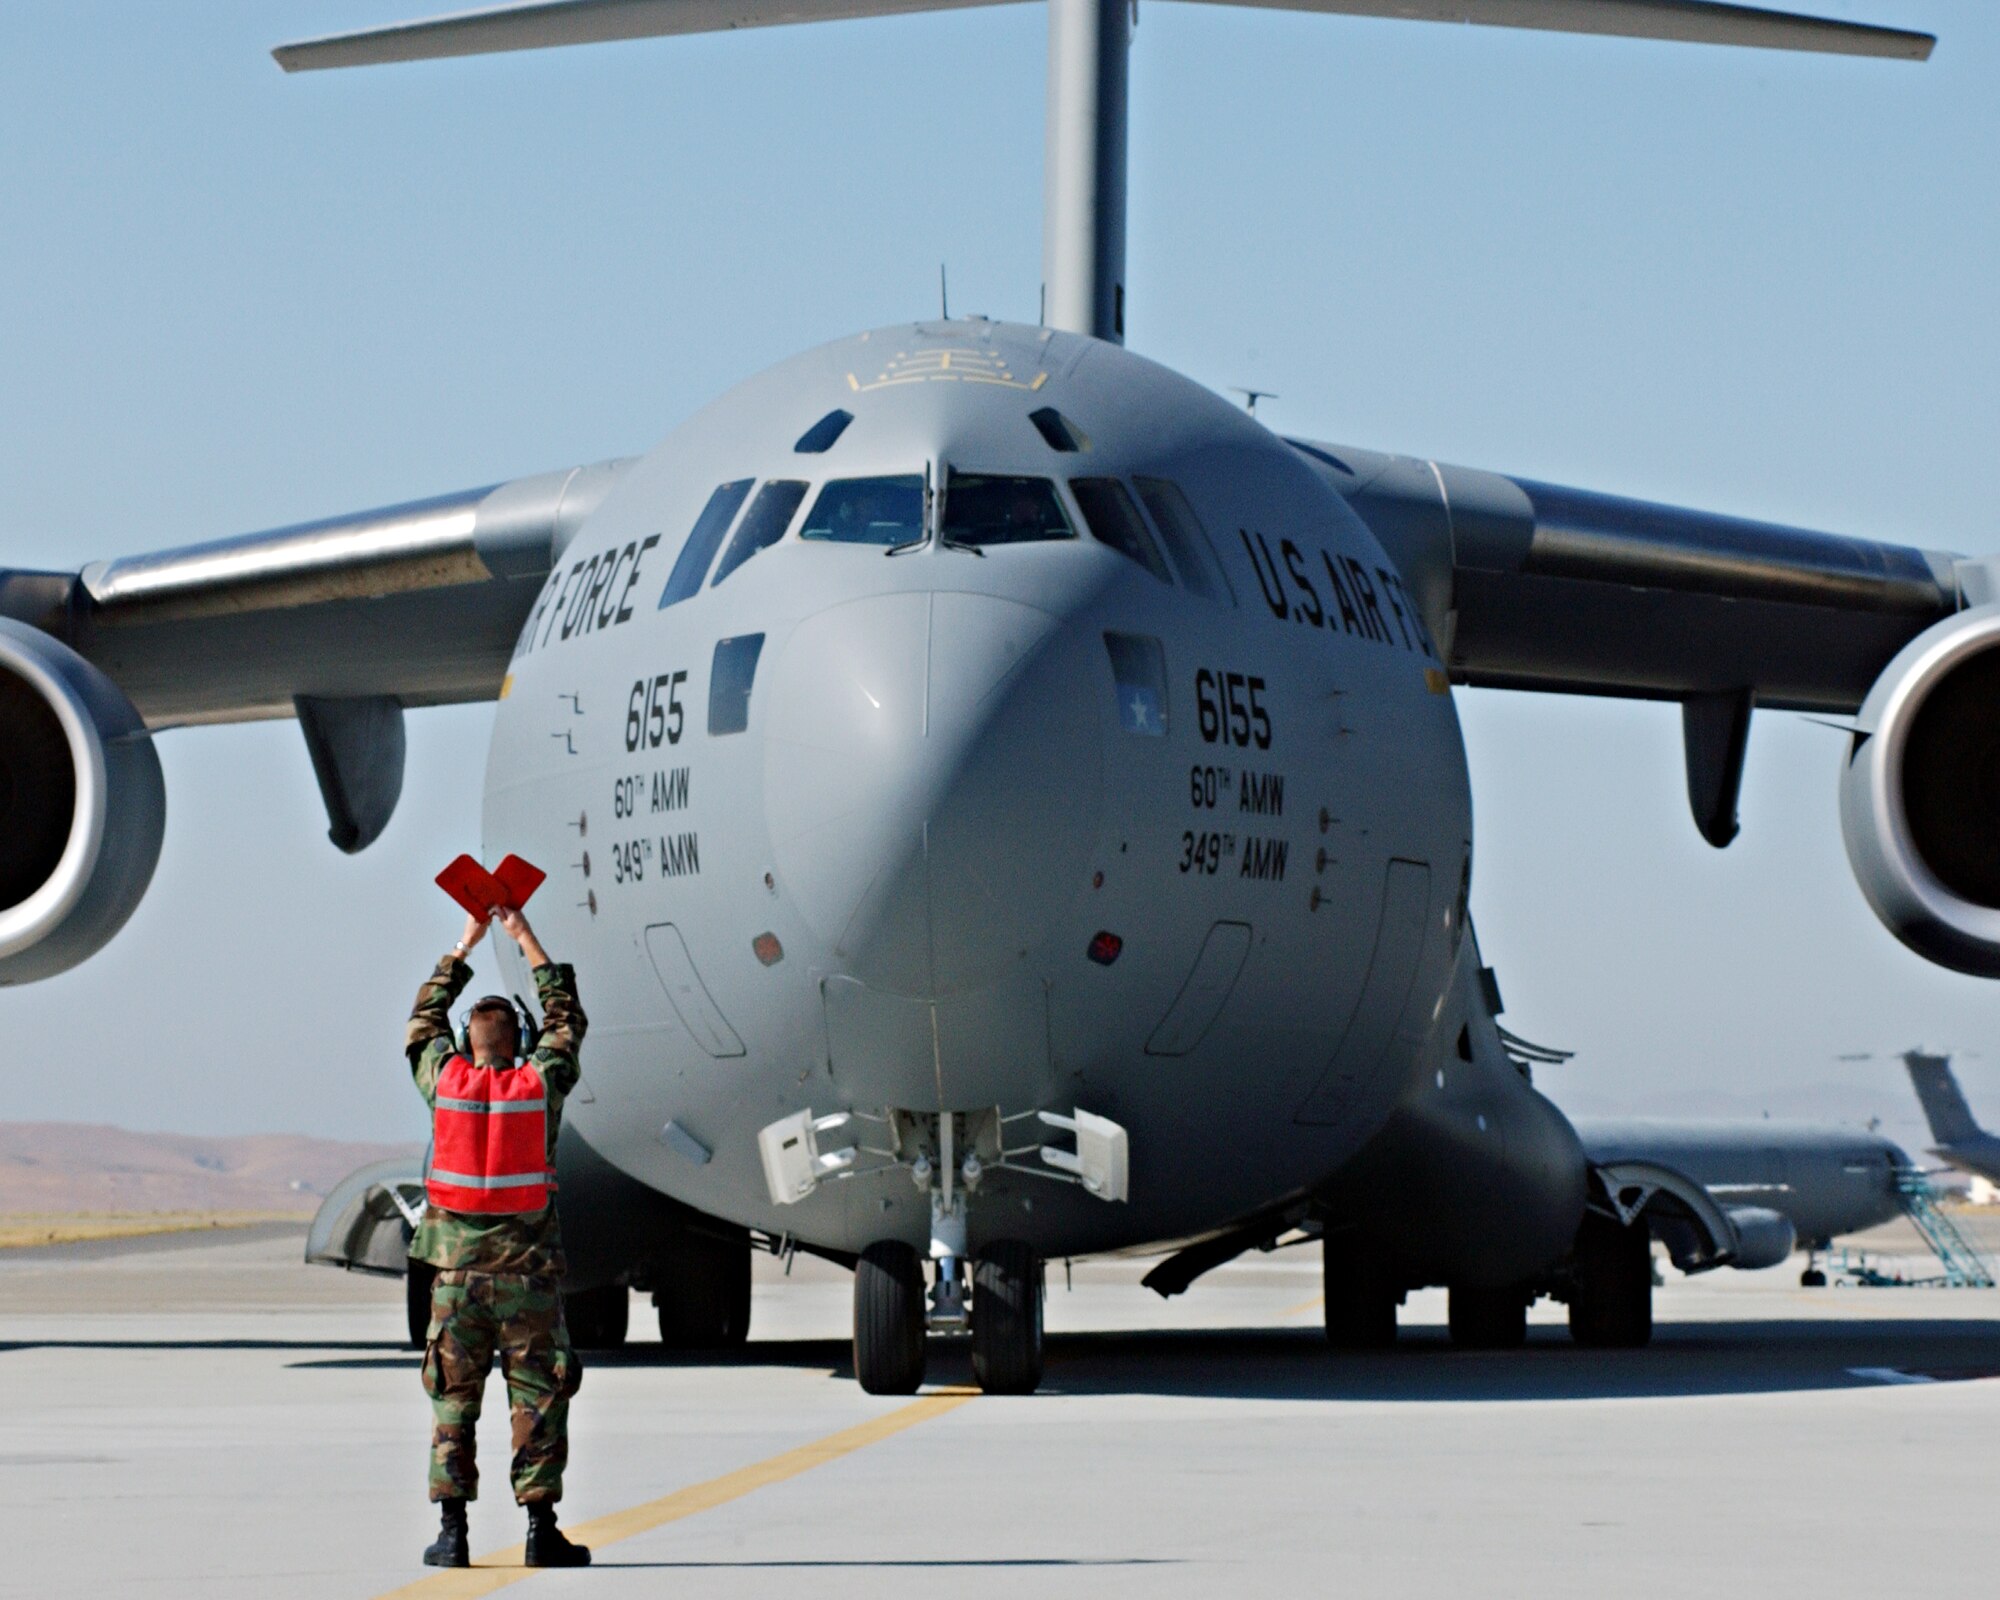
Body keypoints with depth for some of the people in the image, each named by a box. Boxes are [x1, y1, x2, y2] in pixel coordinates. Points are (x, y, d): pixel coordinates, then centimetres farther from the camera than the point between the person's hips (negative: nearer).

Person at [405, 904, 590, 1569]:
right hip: (527, 1271, -1)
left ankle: (452, 1532, 0)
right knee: (539, 1398, 2)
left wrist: (465, 944, 25)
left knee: (452, 1400, 4)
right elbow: (566, 1020, 13)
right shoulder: (542, 1084, -4)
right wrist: (527, 940, 20)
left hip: (456, 1270, 1)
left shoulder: (444, 1080, -1)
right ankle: (541, 1528, -1)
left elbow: (424, 1019, 19)